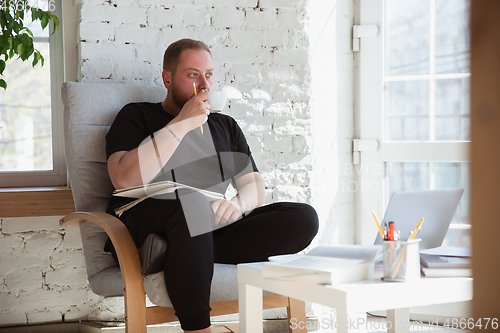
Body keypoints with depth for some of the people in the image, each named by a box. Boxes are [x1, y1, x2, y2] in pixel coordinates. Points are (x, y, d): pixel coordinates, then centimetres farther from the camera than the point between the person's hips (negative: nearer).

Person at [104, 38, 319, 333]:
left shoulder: (225, 126, 26)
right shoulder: (137, 117, 11)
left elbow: (255, 187, 18)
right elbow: (124, 179, -8)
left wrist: (238, 204, -8)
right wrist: (181, 124, -8)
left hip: (210, 229, 5)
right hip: (144, 227, -5)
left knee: (304, 218, -19)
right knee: (192, 203, -41)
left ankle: (175, 252, -26)